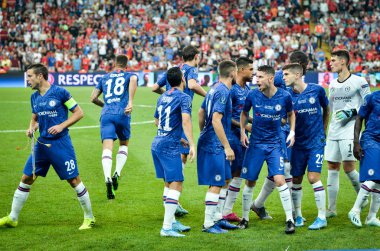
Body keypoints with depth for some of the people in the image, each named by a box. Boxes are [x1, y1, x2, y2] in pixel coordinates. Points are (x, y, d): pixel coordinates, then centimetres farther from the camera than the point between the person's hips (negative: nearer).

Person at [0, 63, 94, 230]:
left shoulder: (60, 93, -9)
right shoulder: (34, 97, 9)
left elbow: (79, 113, -5)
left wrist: (61, 126, -16)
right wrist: (31, 128, 1)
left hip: (60, 144, -6)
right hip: (41, 144, 6)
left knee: (74, 180, -3)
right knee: (26, 179, 5)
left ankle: (89, 218, 11)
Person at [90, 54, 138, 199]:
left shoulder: (105, 78, 24)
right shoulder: (129, 75, 15)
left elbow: (93, 98, 21)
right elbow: (133, 80, -12)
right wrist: (131, 102, -16)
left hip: (106, 115, 1)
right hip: (122, 115, -1)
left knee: (107, 148, -10)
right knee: (124, 145, 21)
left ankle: (107, 178, -33)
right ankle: (117, 173, 0)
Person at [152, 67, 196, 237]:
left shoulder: (162, 97, 15)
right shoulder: (184, 97, -8)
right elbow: (185, 120, -23)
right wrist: (192, 145, -26)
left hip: (157, 144, 8)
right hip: (170, 146, -8)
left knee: (168, 184, 18)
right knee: (176, 185, -8)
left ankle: (171, 221, 24)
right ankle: (167, 228, -15)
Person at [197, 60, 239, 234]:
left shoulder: (215, 89, 12)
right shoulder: (223, 92, -17)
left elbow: (201, 112, 22)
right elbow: (216, 120, -24)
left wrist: (203, 134, 31)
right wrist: (227, 147, -21)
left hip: (208, 141, 10)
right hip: (214, 145, -10)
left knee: (224, 180, 16)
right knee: (216, 184, -5)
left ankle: (218, 218, 23)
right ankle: (208, 224, 0)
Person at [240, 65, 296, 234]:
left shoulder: (284, 96, -9)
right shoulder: (253, 95, -7)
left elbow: (291, 113, 11)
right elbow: (244, 113, 12)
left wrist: (292, 132, 0)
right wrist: (242, 131, 1)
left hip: (275, 144, -2)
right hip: (255, 144, 2)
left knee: (279, 179, -16)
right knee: (250, 182, 5)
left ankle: (290, 219, -7)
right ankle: (245, 218, 22)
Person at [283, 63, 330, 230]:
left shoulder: (317, 90, -5)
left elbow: (326, 110, 11)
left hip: (316, 142, -3)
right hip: (298, 143, 3)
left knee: (313, 177, -11)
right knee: (296, 179, 5)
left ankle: (322, 217, -2)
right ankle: (298, 216, 21)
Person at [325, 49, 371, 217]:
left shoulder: (358, 82, -6)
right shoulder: (332, 84, 15)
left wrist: (352, 112, -17)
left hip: (349, 131, -7)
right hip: (333, 132, 7)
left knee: (348, 167, -11)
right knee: (332, 168, 5)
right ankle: (331, 208, 9)